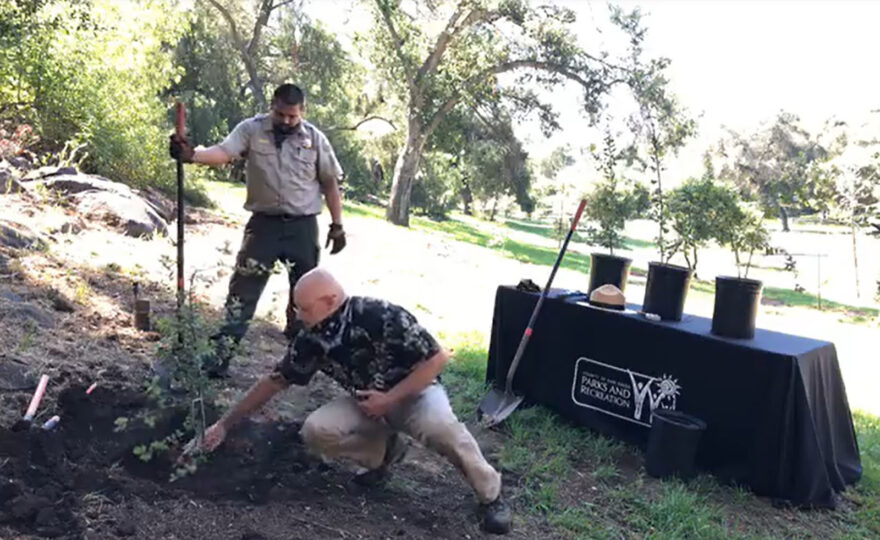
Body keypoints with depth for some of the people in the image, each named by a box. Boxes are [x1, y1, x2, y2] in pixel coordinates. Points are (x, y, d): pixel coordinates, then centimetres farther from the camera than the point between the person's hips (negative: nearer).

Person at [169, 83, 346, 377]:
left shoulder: (314, 138, 0)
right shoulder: (251, 129, -3)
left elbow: (330, 183, 4)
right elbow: (223, 152, -18)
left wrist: (337, 225, 3)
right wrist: (191, 155, -39)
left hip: (303, 225, 1)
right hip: (264, 223, -1)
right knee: (244, 288, -4)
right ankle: (222, 353, 0)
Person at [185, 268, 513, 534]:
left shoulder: (381, 317, -30)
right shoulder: (311, 339, -13)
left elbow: (437, 358, -25)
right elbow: (273, 382, -1)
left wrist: (390, 398, -26)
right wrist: (224, 425, 1)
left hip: (415, 392, -5)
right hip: (368, 403, 5)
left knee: (438, 426, -38)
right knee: (315, 431, -19)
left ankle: (491, 494, -12)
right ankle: (385, 450, 8)